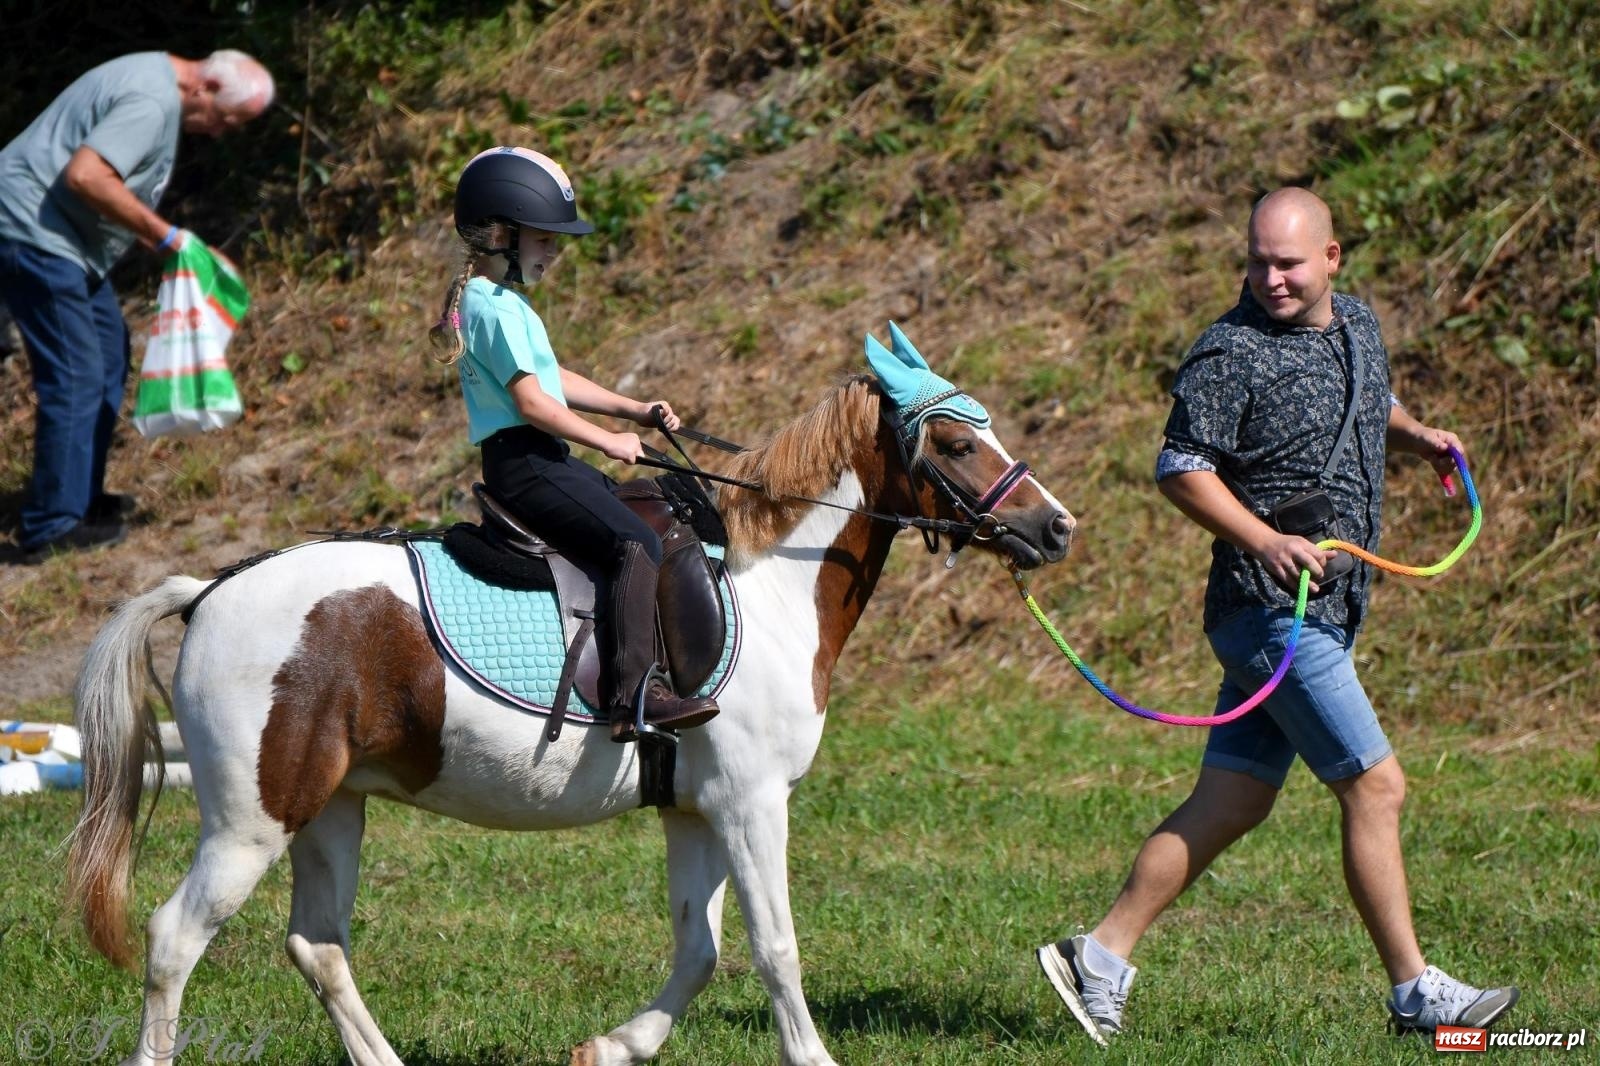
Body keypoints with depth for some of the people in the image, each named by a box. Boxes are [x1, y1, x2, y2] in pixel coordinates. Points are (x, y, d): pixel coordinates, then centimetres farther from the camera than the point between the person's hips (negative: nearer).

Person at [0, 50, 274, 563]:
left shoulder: (159, 80, 15)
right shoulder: (154, 102, -20)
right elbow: (85, 176, -30)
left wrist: (160, 241, 11)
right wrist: (163, 235, -21)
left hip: (61, 237, 11)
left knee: (107, 357, 18)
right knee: (74, 377, -10)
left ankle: (81, 497, 26)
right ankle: (52, 527, -6)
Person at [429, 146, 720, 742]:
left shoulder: (495, 300, 19)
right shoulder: (498, 307, -15)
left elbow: (553, 379, 25)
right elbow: (532, 401, -20)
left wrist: (632, 410, 18)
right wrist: (609, 441, -12)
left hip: (542, 462, 11)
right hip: (523, 464, -11)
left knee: (646, 519, 17)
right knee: (637, 545, -23)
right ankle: (632, 694, -31)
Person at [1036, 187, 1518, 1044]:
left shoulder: (1358, 325, 12)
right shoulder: (1231, 353, -12)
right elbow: (1181, 469, -15)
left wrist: (1418, 436, 11)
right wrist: (1266, 542, -26)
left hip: (1325, 611, 8)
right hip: (1272, 611, -8)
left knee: (1231, 803, 8)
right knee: (1375, 785, -6)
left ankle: (1102, 956, 13)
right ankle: (1415, 994, 3)